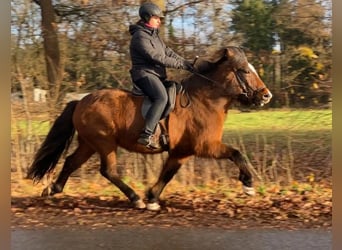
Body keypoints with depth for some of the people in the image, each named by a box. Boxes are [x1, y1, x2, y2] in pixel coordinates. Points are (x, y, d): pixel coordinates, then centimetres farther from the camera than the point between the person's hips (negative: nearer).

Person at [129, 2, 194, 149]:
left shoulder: (154, 35, 19)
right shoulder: (140, 37, -12)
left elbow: (168, 52, 17)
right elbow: (156, 57, -19)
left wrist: (186, 63, 3)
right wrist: (180, 64, -16)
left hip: (156, 75, 11)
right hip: (145, 74, -11)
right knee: (162, 98, -32)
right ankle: (146, 135, -40)